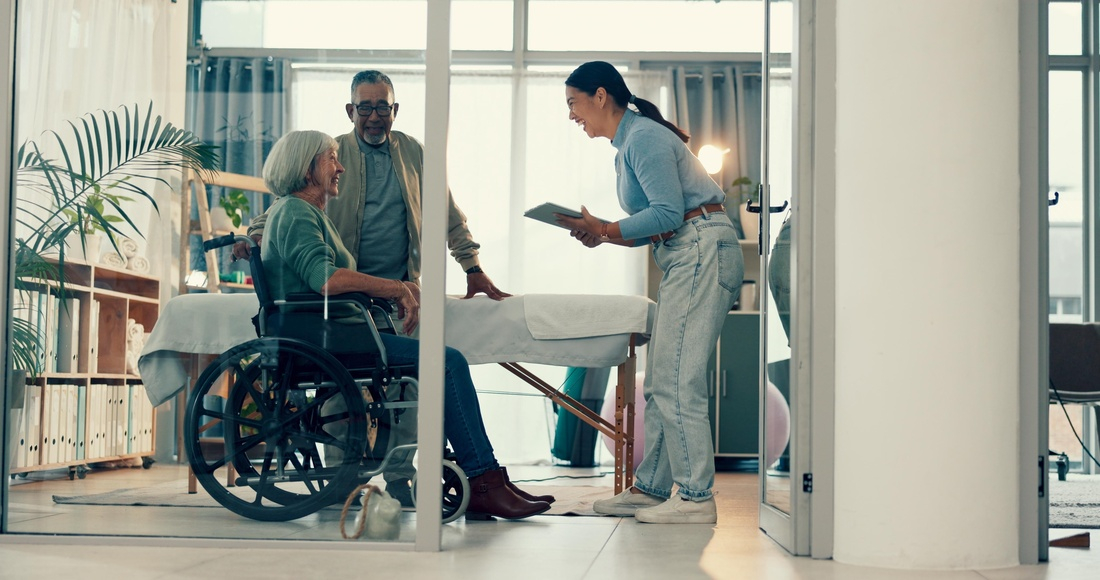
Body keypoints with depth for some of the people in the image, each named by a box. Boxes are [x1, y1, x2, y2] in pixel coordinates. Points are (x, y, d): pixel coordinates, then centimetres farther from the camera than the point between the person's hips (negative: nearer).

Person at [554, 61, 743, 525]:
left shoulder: (643, 137, -10)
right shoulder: (626, 144, 20)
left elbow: (668, 213, -18)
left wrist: (605, 230, -10)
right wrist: (600, 233, 8)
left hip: (703, 251, -10)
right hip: (685, 259, 10)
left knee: (676, 380, -12)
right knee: (659, 382, 10)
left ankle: (696, 498, -9)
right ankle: (650, 487, 15)